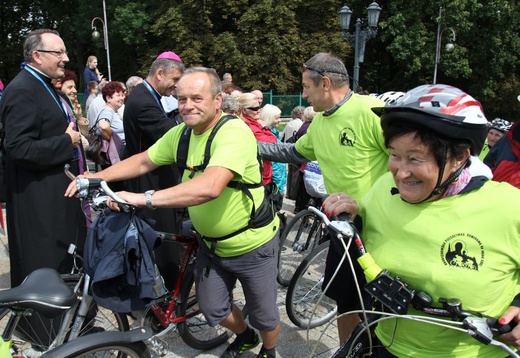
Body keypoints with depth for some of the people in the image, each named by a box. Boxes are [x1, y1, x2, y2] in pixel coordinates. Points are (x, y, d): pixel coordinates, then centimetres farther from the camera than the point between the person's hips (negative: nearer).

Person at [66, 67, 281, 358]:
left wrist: (144, 198, -40)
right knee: (213, 310, 20)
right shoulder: (180, 133, -3)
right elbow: (143, 161, 8)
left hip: (253, 245, -6)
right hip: (212, 244, 7)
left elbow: (209, 187, -42)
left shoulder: (234, 132, -28)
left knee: (264, 315, 14)